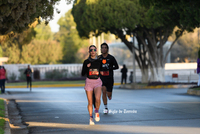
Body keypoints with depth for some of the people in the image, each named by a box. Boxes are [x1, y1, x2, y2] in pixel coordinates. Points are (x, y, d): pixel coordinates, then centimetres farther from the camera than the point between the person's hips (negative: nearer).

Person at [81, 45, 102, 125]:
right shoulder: (86, 62, 2)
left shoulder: (99, 61, 4)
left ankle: (97, 111, 5)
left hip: (97, 81, 0)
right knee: (90, 102, 1)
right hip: (89, 82, 0)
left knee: (97, 99, -24)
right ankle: (91, 118, 18)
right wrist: (87, 67, -13)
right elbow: (82, 74, 0)